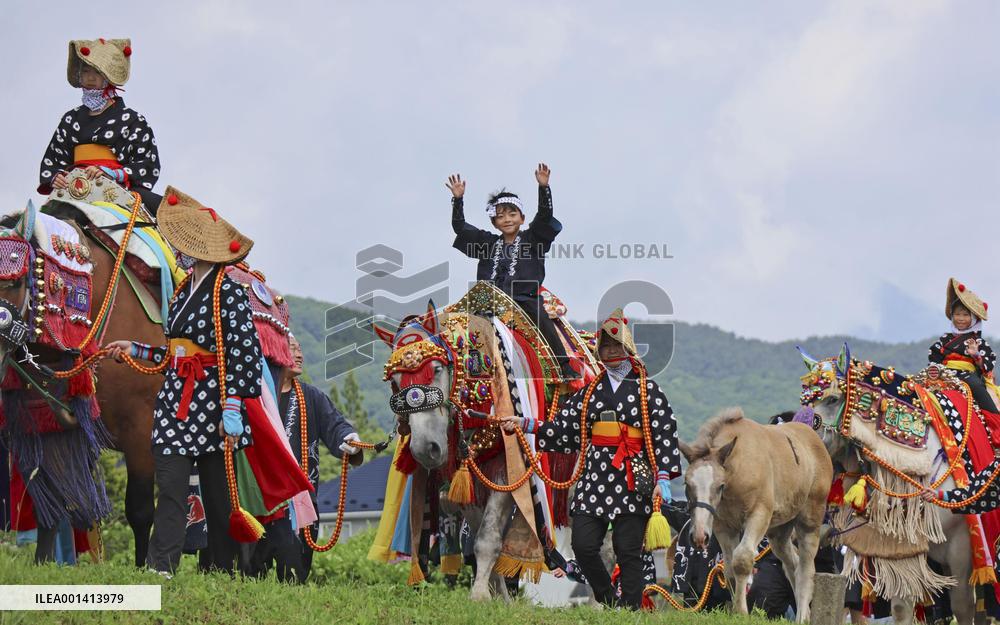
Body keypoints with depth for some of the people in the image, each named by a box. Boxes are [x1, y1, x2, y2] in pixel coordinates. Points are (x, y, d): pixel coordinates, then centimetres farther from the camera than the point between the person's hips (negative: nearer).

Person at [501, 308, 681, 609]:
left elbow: (666, 434, -2)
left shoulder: (648, 390, 3)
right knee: (583, 545, -3)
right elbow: (563, 427, 15)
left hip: (634, 479, -4)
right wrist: (526, 425, 6)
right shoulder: (591, 391, 15)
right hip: (596, 476, 4)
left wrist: (663, 478, -11)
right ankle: (609, 604, 16)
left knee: (628, 552, -4)